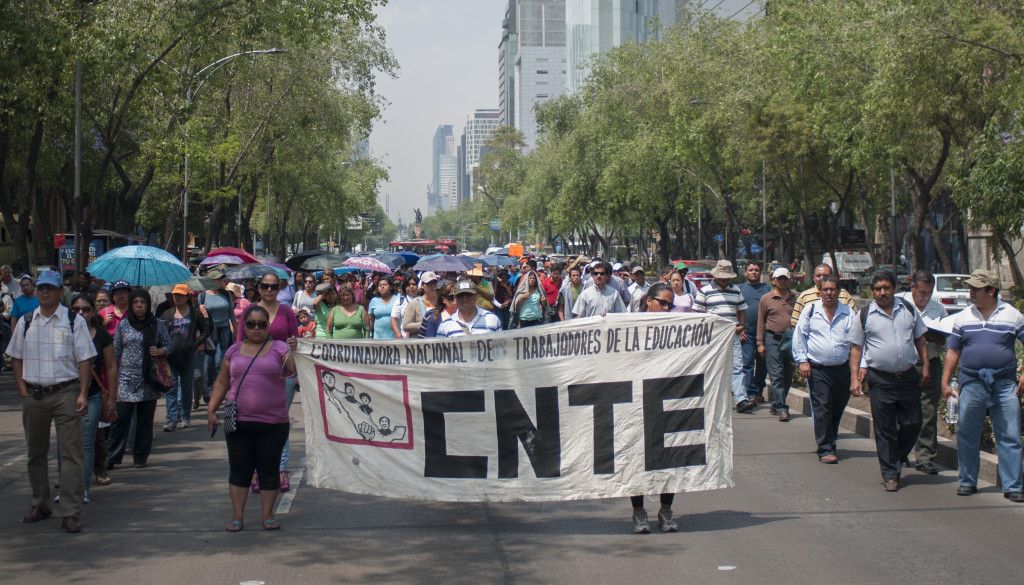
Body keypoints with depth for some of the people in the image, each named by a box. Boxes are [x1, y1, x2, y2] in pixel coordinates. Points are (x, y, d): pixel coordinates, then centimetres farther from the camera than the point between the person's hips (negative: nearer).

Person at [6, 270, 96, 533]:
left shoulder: (74, 321, -2)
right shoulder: (25, 322, 9)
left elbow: (85, 360, -3)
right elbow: (16, 358, 14)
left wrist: (83, 394, -10)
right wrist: (23, 390, 2)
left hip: (65, 393, -4)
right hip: (33, 394, 4)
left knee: (70, 452, -7)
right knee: (36, 453, 13)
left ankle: (71, 513, -6)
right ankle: (40, 505, 26)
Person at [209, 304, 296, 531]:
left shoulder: (279, 349, 2)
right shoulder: (234, 351, 10)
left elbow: (295, 372, -8)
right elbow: (222, 382, 14)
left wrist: (296, 351, -24)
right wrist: (211, 408, 7)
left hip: (273, 423, -2)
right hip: (238, 422, 2)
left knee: (269, 470, 5)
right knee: (239, 469, 6)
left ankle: (267, 514, 16)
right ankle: (237, 515, 15)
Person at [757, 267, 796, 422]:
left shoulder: (795, 298, 11)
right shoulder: (766, 299, 6)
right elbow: (761, 322, 7)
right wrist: (760, 343, 1)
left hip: (792, 339, 3)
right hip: (773, 339, -3)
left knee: (787, 375, 7)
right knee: (776, 376, -8)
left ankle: (776, 405, 20)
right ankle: (781, 408, -11)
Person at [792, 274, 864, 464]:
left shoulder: (849, 314, 4)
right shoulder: (810, 310, 3)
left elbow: (855, 347, 1)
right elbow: (799, 336, 7)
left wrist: (855, 376, -4)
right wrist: (802, 361, -2)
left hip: (842, 369, 2)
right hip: (817, 368, -2)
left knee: (837, 409, 10)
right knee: (822, 409, -9)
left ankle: (830, 443, 27)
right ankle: (825, 449, -7)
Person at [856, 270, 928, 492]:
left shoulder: (908, 309, 7)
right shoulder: (865, 315, 1)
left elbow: (920, 340, 14)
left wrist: (925, 368, 8)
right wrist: (859, 371, -3)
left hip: (908, 377, 2)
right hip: (881, 380, -2)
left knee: (913, 424, 4)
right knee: (885, 429, 0)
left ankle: (897, 458, 28)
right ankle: (890, 475, 8)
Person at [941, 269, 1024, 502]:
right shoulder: (963, 317, 8)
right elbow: (953, 351, 12)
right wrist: (945, 382, 7)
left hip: (1005, 384, -2)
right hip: (971, 384, 2)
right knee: (967, 436, 6)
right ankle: (967, 481, 19)